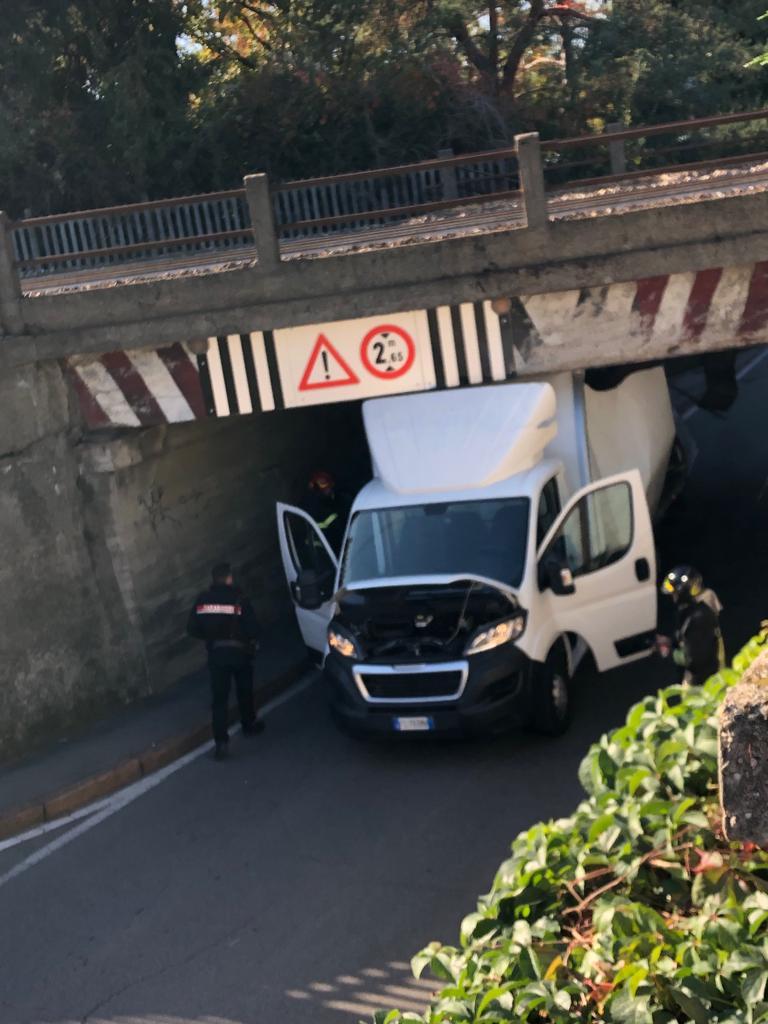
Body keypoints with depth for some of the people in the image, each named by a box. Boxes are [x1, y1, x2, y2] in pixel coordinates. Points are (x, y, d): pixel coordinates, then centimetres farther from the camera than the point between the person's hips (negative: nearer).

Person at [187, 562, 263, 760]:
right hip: (239, 651, -1)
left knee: (219, 698, 2)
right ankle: (249, 725, 39)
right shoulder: (239, 598, -13)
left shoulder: (202, 600, -3)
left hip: (216, 653, 2)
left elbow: (192, 629, 1)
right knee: (244, 691, 21)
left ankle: (221, 742, -7)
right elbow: (252, 628, -14)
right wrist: (252, 641, 9)